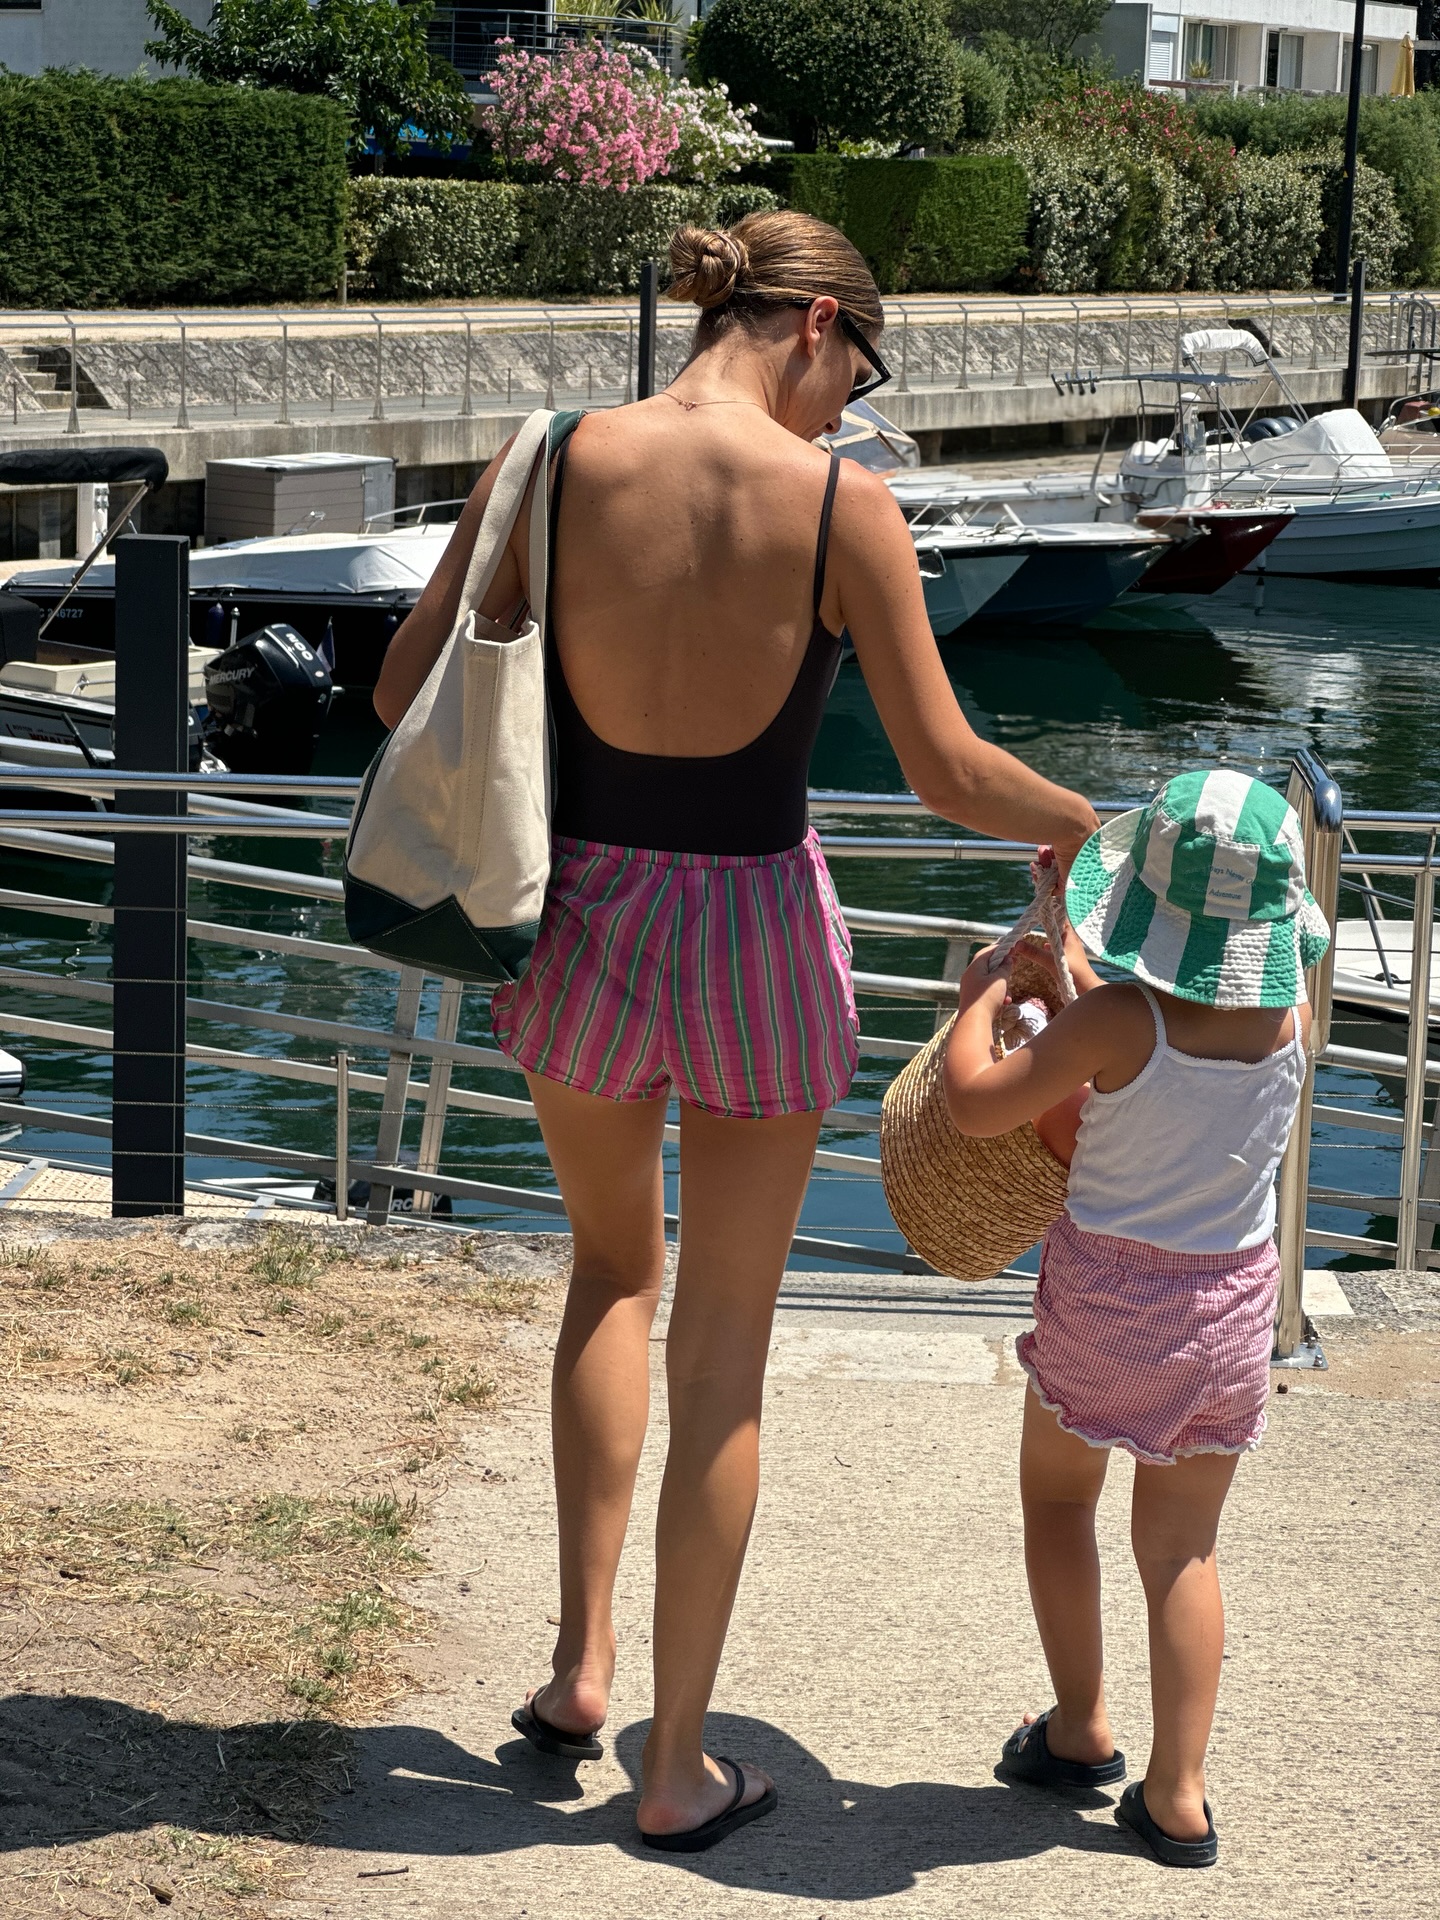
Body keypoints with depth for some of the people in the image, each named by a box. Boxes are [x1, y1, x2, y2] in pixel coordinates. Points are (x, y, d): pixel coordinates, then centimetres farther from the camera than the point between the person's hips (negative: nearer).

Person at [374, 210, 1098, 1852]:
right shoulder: (840, 505, -15)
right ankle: (679, 1767, 21)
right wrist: (1079, 826, 9)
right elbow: (946, 771, -11)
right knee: (723, 1349, 13)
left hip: (583, 922, 2)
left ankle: (582, 1661, 25)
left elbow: (405, 686, -1)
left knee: (613, 1265, 29)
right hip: (756, 934, -2)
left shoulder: (557, 463, -9)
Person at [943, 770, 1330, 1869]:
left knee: (1058, 1493, 22)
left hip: (1109, 1294, -3)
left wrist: (980, 1000, -1)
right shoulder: (1292, 1019, -9)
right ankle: (1177, 1798, 13)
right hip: (1233, 1294, 4)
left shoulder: (1116, 1019, -23)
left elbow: (974, 1105, -18)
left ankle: (1082, 1730, 24)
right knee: (1182, 1547, 15)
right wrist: (1076, 969, 19)